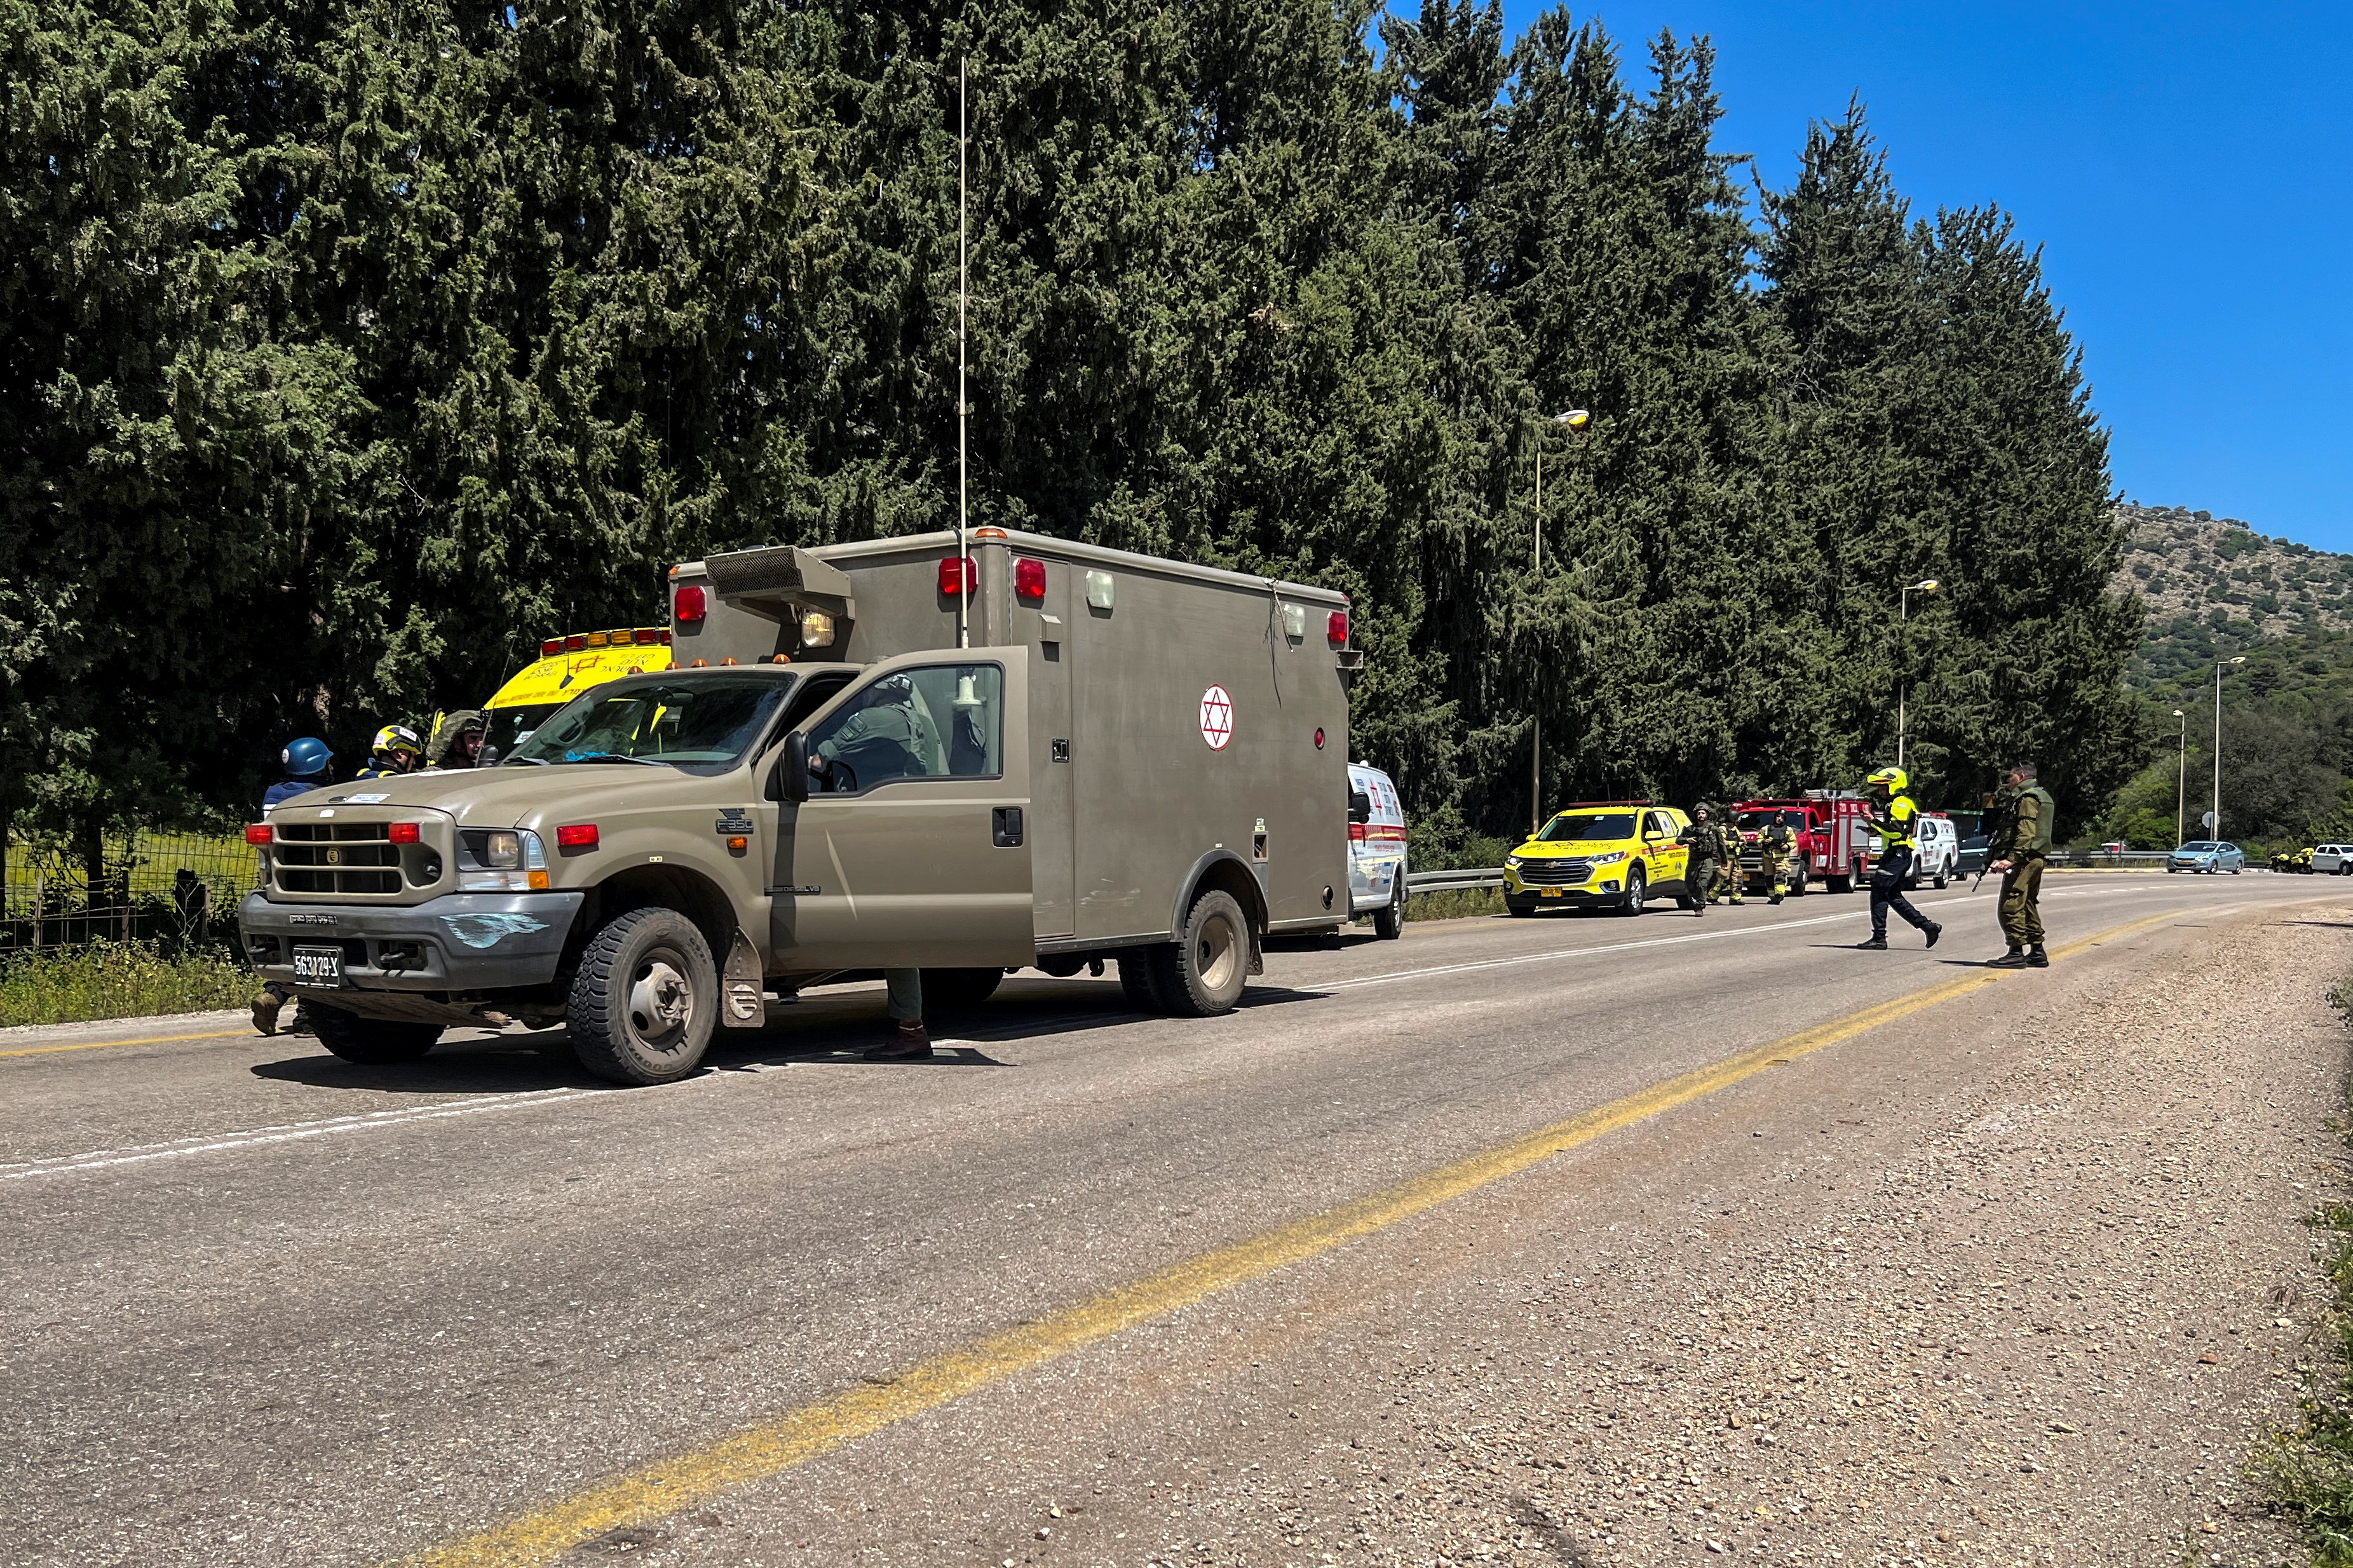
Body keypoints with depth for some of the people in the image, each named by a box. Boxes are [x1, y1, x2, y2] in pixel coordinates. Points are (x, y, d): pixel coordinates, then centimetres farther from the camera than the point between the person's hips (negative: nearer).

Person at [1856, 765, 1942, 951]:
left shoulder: (1901, 803, -9)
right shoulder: (1890, 804, 23)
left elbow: (1897, 831, -21)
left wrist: (1874, 821, -23)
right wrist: (1876, 829, 16)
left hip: (1898, 855, -11)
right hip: (1893, 855, 11)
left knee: (1879, 892, -13)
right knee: (1894, 897, 12)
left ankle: (1879, 938, -15)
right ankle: (1928, 927, 15)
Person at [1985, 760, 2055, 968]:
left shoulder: (2028, 798, -10)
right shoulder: (2043, 796, 22)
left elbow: (2026, 832, -21)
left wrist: (2013, 858, -27)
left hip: (2023, 859, -11)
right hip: (2037, 859, 11)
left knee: (2011, 905, -11)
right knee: (2029, 905, 16)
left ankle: (2016, 953, -13)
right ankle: (2037, 953, 19)